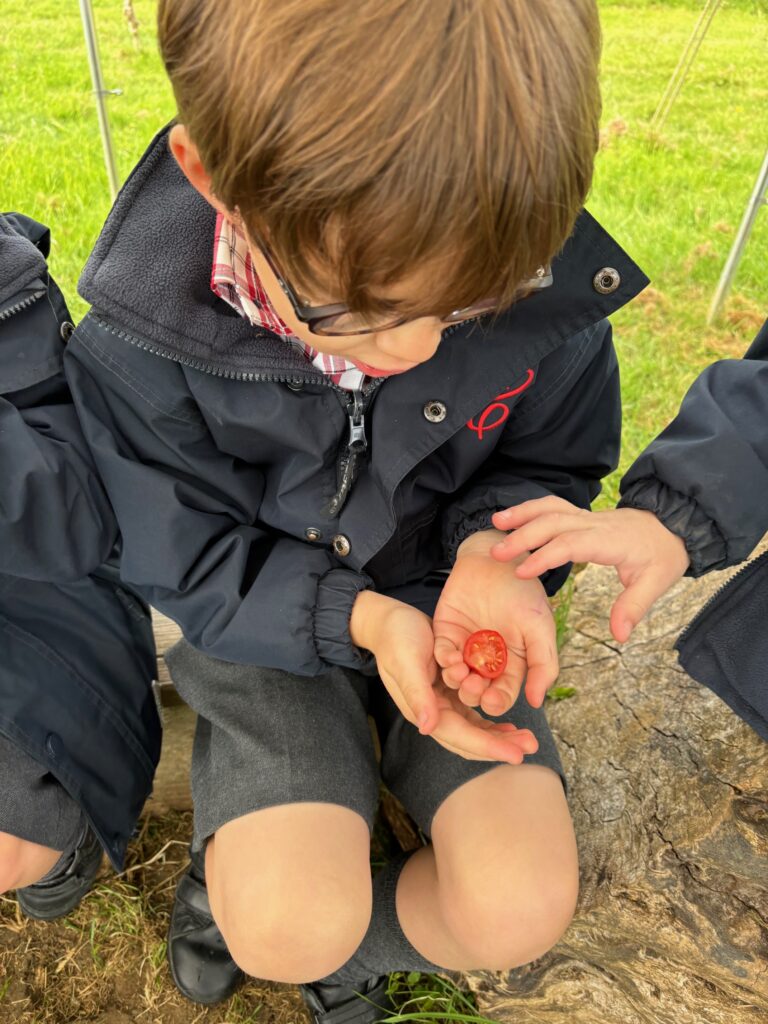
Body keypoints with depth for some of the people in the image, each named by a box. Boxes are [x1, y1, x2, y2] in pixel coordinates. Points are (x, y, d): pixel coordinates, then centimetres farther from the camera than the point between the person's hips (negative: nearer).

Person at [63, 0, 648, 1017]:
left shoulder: (543, 287, -20)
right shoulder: (138, 345, -23)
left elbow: (551, 463, -1)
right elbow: (190, 565, -11)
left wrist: (496, 547, -24)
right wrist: (360, 618, -27)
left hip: (441, 607, 2)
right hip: (265, 618, -1)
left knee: (522, 907, -11)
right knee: (290, 926, -17)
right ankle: (244, 883, 21)